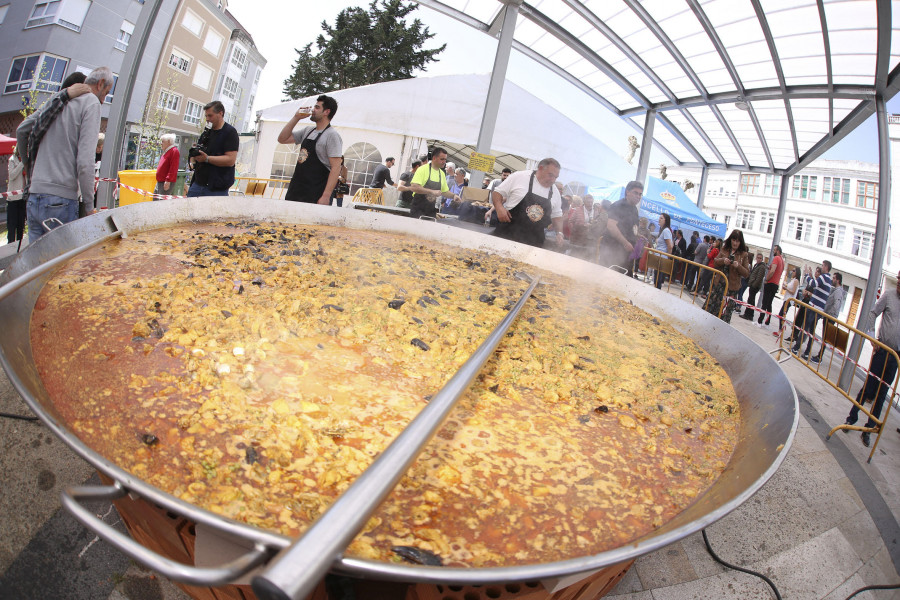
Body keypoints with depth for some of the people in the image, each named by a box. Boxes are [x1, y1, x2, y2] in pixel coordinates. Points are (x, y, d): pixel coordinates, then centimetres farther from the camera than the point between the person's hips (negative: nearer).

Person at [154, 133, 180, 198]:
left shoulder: (174, 151, -12)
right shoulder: (166, 151, 19)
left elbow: (173, 168, -21)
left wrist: (168, 180, -27)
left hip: (166, 183, -11)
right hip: (160, 182, 11)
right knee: (155, 199, 13)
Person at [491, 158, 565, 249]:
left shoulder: (555, 192, 9)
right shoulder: (520, 176, -3)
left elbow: (557, 215, 19)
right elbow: (497, 192, 1)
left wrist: (559, 233, 2)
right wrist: (499, 207, -18)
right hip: (507, 234, -3)